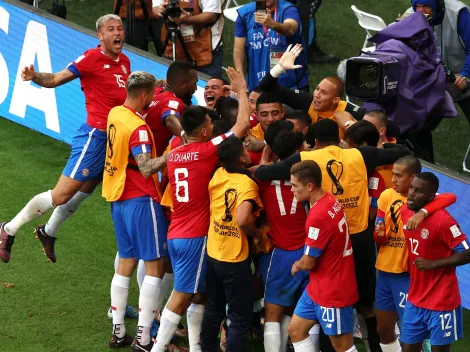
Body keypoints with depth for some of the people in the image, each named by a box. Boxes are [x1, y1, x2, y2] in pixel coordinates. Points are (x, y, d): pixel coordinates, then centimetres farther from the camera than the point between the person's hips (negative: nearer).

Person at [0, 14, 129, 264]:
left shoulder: (124, 62, 11)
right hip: (95, 135, -8)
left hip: (115, 139, 8)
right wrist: (34, 76, -33)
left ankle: (48, 232, 42)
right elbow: (55, 79, -14)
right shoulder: (91, 58, -12)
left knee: (82, 192, 21)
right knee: (61, 196, -8)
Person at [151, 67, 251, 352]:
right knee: (182, 296, -5)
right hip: (196, 236, -8)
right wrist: (242, 91, 1)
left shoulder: (174, 156, 9)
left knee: (199, 293, 15)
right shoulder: (207, 151, -12)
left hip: (176, 234, 8)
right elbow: (243, 125, -10)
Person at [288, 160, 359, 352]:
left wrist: (297, 265, 2)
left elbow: (308, 262, -19)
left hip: (333, 291, -10)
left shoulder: (319, 216, -28)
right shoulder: (329, 201, 2)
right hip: (319, 286, 10)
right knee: (295, 329, 15)